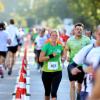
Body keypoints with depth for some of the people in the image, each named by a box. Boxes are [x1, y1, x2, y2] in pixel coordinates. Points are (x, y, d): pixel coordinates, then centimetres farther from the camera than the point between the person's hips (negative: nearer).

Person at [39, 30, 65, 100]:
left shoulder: (60, 46, 1)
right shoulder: (46, 46, -9)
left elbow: (62, 55, 23)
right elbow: (40, 59, -14)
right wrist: (50, 56, -25)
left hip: (57, 72, 1)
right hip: (46, 72, -1)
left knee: (54, 92, -12)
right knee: (47, 91, 15)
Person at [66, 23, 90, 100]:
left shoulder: (86, 39, -4)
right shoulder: (70, 40, 1)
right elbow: (67, 49, 15)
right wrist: (67, 56, -4)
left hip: (82, 65, 0)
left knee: (80, 84, 14)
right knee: (72, 85, -9)